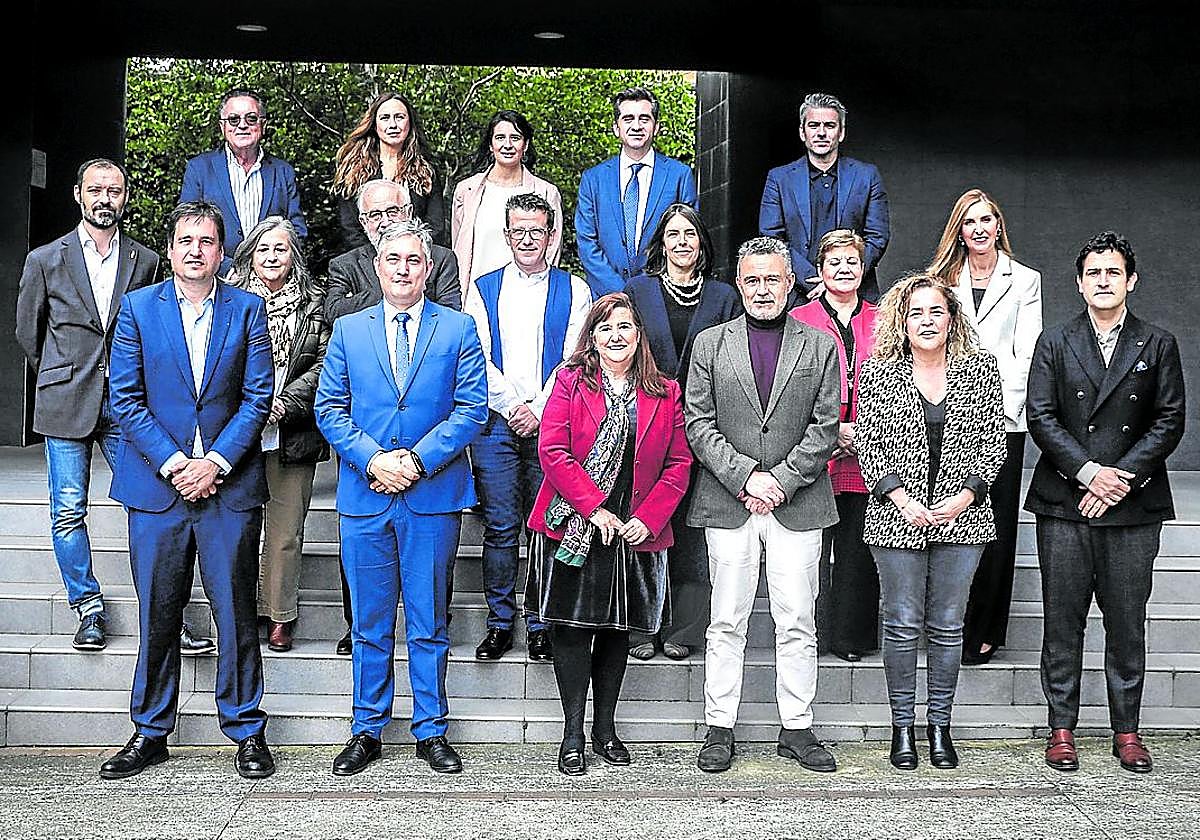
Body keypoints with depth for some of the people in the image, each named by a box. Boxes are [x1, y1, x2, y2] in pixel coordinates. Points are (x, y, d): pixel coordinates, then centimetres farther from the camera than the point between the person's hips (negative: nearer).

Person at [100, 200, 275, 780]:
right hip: (157, 481, 1)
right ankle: (150, 732, 22)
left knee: (236, 612, 3)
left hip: (229, 484, -1)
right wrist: (173, 463, -10)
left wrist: (215, 462, -11)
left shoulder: (247, 308, 5)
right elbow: (125, 397, 0)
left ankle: (246, 731, 15)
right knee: (157, 614, 8)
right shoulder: (138, 307, 5)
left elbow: (258, 396, 0)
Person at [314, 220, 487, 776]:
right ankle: (367, 731, 20)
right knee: (370, 624, 9)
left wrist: (417, 459, -12)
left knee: (428, 623, 6)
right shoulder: (348, 330, 11)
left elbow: (471, 409, -2)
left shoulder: (458, 329, 5)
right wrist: (373, 459, -10)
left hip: (434, 496, -1)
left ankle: (430, 731, 18)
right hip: (365, 496, 2)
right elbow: (329, 410, 6)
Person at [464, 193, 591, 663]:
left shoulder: (573, 290, 8)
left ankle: (540, 625, 10)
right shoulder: (483, 290, 11)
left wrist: (538, 410, -9)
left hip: (551, 425, -1)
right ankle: (499, 624, 10)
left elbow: (574, 360, 0)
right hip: (496, 424, 1)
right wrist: (511, 408, -7)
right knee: (500, 527, 1)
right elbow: (477, 360, 3)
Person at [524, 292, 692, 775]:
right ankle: (573, 735, 11)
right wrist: (594, 508, -15)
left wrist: (647, 518, -9)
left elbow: (679, 463, 3)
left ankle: (605, 728, 24)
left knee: (618, 629, 11)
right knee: (572, 627, 1)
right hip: (574, 530, -2)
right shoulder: (570, 382, 1)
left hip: (637, 534, 2)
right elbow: (552, 450, -9)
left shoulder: (664, 393, 7)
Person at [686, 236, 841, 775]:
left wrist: (781, 481, -10)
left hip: (797, 503, 0)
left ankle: (797, 730, 15)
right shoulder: (710, 343, 7)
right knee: (727, 623, 4)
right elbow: (698, 423, 1)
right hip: (728, 503, 0)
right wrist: (746, 476, -10)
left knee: (797, 623, 4)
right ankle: (719, 729, 12)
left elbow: (825, 426, 1)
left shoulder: (820, 346, 7)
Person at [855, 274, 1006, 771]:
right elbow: (867, 442, -1)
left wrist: (965, 496, -9)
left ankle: (940, 725, 19)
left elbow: (994, 440, 3)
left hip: (961, 515, 1)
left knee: (947, 626, 7)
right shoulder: (878, 372, 1)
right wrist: (900, 498, -11)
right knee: (902, 624, 4)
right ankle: (902, 727, 16)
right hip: (897, 516, -1)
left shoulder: (981, 368, 4)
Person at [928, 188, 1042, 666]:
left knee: (995, 526, 0)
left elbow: (1024, 355, 2)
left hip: (1002, 418, -1)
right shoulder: (942, 278, 14)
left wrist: (999, 409, -10)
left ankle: (983, 634, 8)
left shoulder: (1024, 281, 9)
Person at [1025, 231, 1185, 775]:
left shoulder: (1158, 346, 8)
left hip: (1133, 507, 0)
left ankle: (1127, 731, 17)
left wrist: (1123, 478, -10)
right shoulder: (1055, 343, 7)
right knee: (1063, 621, 4)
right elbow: (1040, 417, -1)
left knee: (1127, 623, 6)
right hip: (1064, 505, 0)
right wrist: (1089, 472, -12)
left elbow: (1170, 421, 2)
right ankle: (1061, 729, 13)